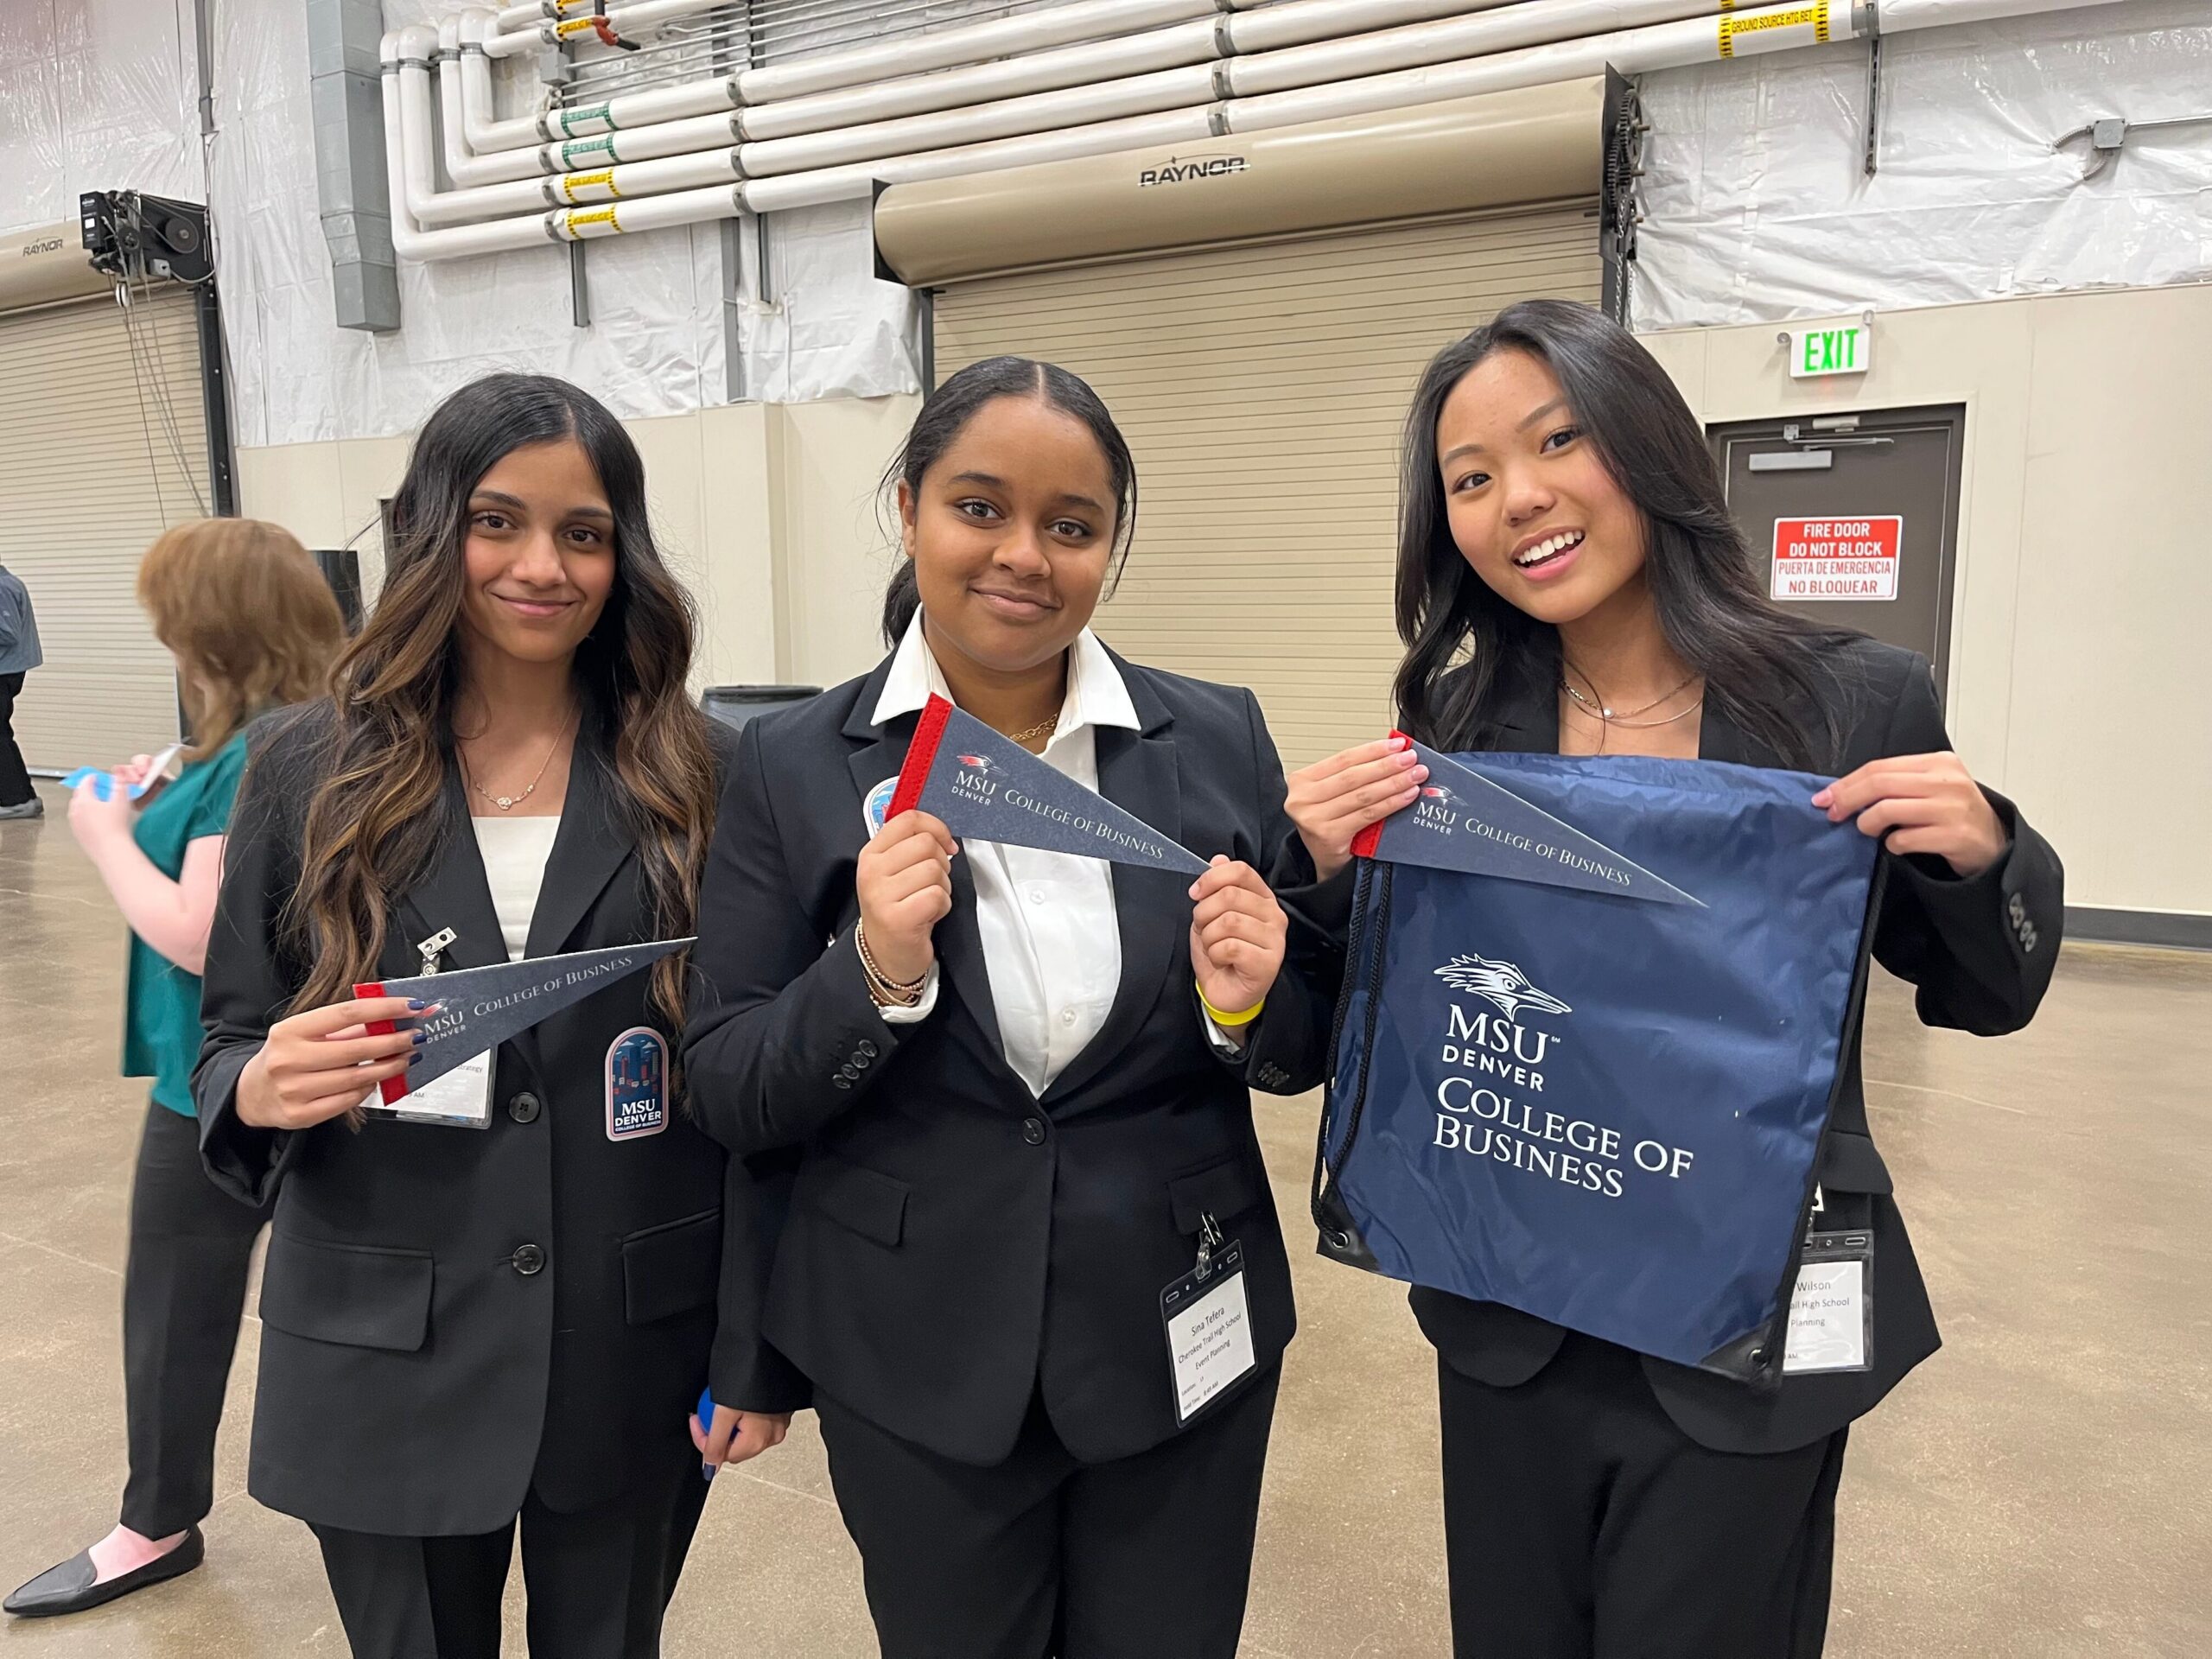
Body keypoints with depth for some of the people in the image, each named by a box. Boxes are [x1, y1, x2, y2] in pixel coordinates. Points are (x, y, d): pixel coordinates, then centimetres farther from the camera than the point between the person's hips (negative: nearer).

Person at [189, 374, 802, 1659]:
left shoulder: (695, 779, -5)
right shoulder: (312, 772, -2)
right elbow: (229, 1048, 5)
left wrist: (758, 1356, -3)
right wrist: (262, 1086, -19)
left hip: (637, 1359, 0)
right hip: (384, 1367, 1)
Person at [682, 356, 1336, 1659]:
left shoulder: (1219, 740, -4)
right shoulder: (796, 767, -7)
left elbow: (1309, 1053, 2)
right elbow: (731, 1096, -6)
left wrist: (1247, 1009, -19)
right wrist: (876, 973, -23)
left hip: (1180, 1340, 1)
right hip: (916, 1367, 0)